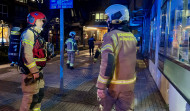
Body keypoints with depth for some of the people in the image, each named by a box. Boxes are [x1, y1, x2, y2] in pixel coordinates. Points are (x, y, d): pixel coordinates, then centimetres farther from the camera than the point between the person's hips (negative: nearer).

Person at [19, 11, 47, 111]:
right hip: (30, 71, -10)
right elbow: (27, 54, -23)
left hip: (37, 70, 10)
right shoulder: (29, 33, -14)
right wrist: (34, 72, -22)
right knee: (31, 96, -3)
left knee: (40, 93, 19)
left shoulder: (36, 34, 17)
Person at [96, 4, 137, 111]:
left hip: (113, 84, -5)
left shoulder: (111, 36, -16)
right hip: (129, 84, 5)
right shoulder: (132, 37, 5)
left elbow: (107, 64, -23)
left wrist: (100, 86, -19)